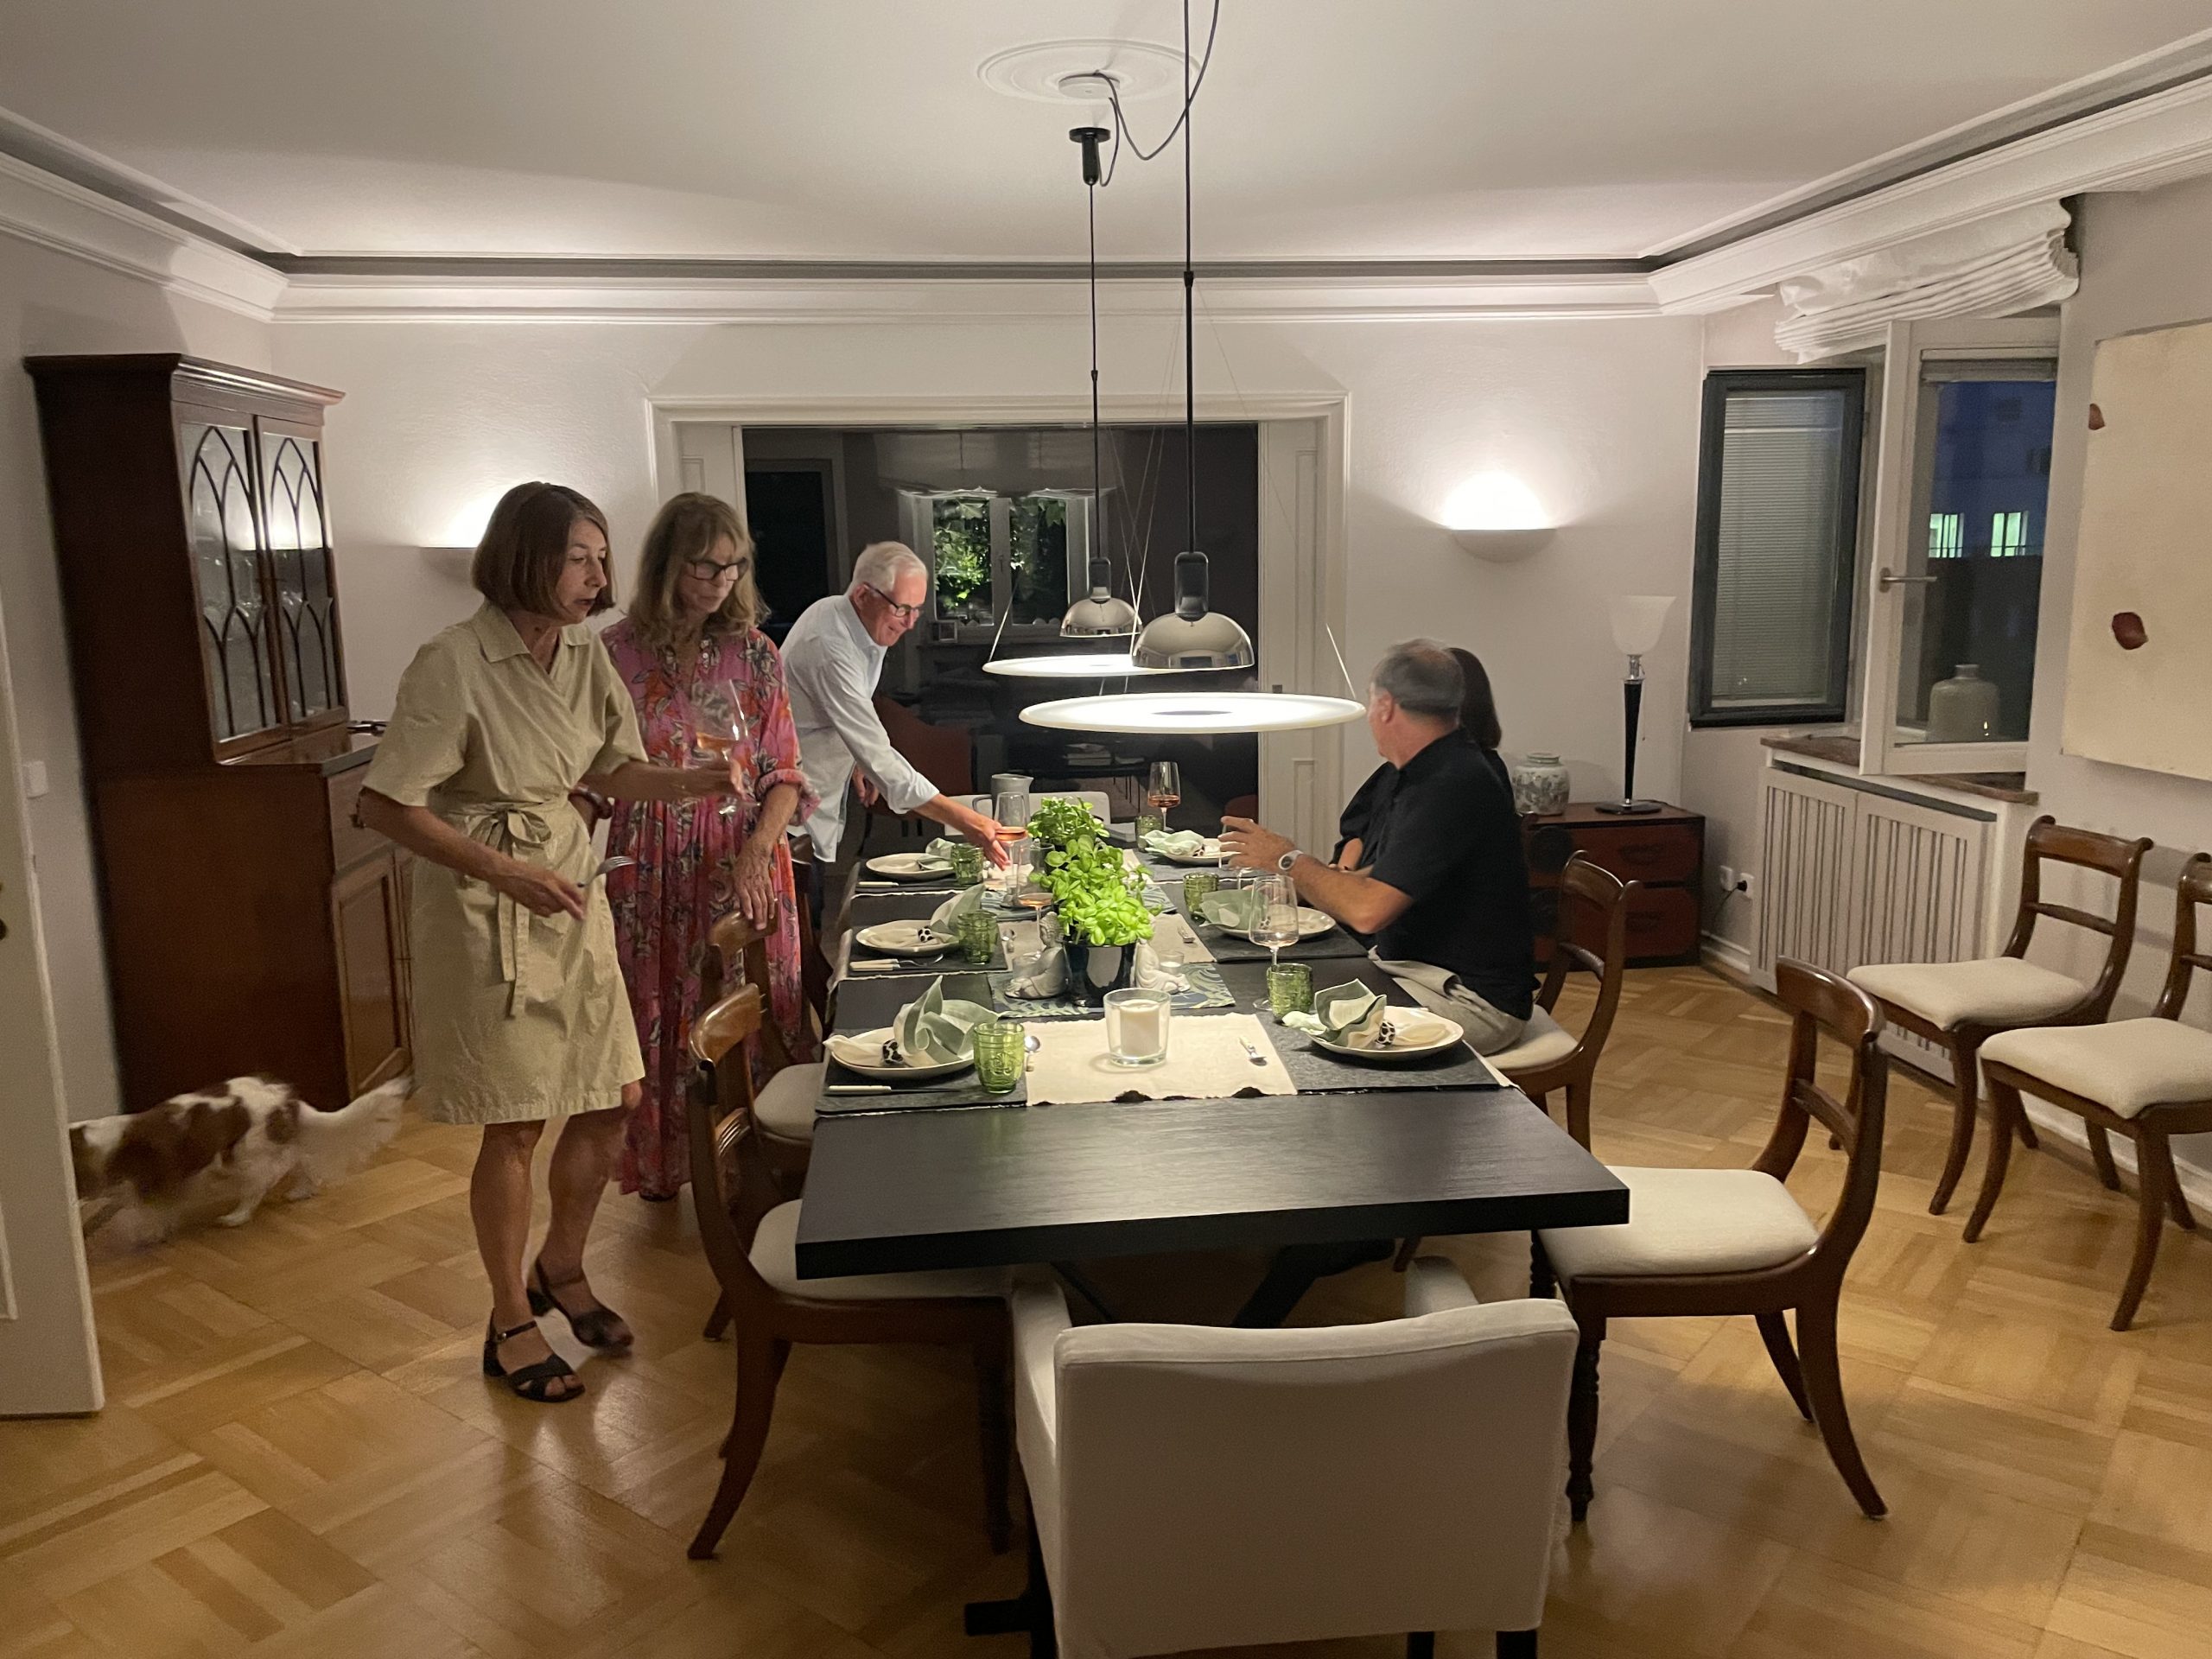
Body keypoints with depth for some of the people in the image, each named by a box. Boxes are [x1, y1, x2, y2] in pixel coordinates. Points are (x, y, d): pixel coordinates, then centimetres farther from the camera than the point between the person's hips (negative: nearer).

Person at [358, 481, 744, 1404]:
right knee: (517, 1122, 1)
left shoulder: (585, 653, 2)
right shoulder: (453, 664, -18)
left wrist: (697, 783, -9)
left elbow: (620, 771, 11)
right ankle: (511, 1324, 21)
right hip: (482, 908, -7)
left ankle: (560, 1271, 35)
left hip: (568, 887, 7)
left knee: (612, 1097, 10)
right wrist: (508, 872, -24)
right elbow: (386, 805, -17)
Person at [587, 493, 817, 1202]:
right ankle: (663, 1163, 30)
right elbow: (591, 779, 1)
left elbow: (784, 776, 0)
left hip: (743, 871, 1)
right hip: (647, 876, 0)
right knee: (653, 1015, 10)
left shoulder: (754, 655, 1)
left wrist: (755, 853, -15)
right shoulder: (614, 653, -3)